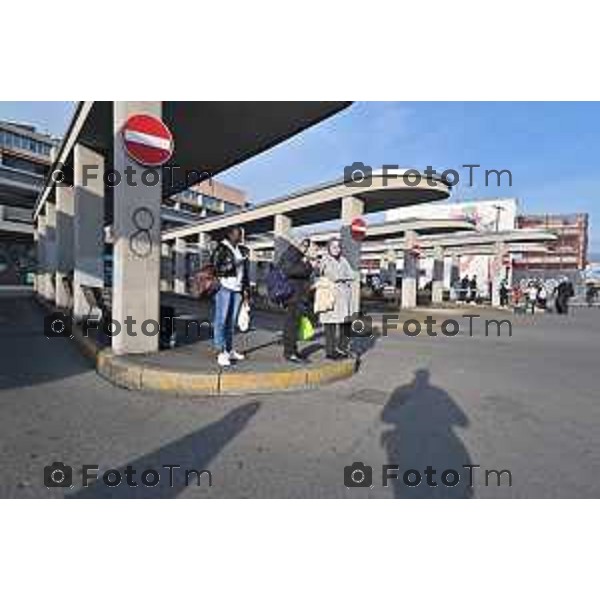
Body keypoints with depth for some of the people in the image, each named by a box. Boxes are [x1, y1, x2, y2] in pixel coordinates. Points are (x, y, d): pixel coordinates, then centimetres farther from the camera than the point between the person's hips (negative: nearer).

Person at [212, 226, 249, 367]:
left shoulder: (240, 250, 17)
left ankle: (229, 350, 17)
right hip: (224, 288, -6)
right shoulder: (221, 249, -2)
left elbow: (244, 271, 18)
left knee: (231, 321, 10)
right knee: (221, 320, -5)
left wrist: (245, 288, 14)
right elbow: (217, 268, -10)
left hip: (237, 289, 6)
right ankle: (220, 353, -5)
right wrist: (232, 264, -18)